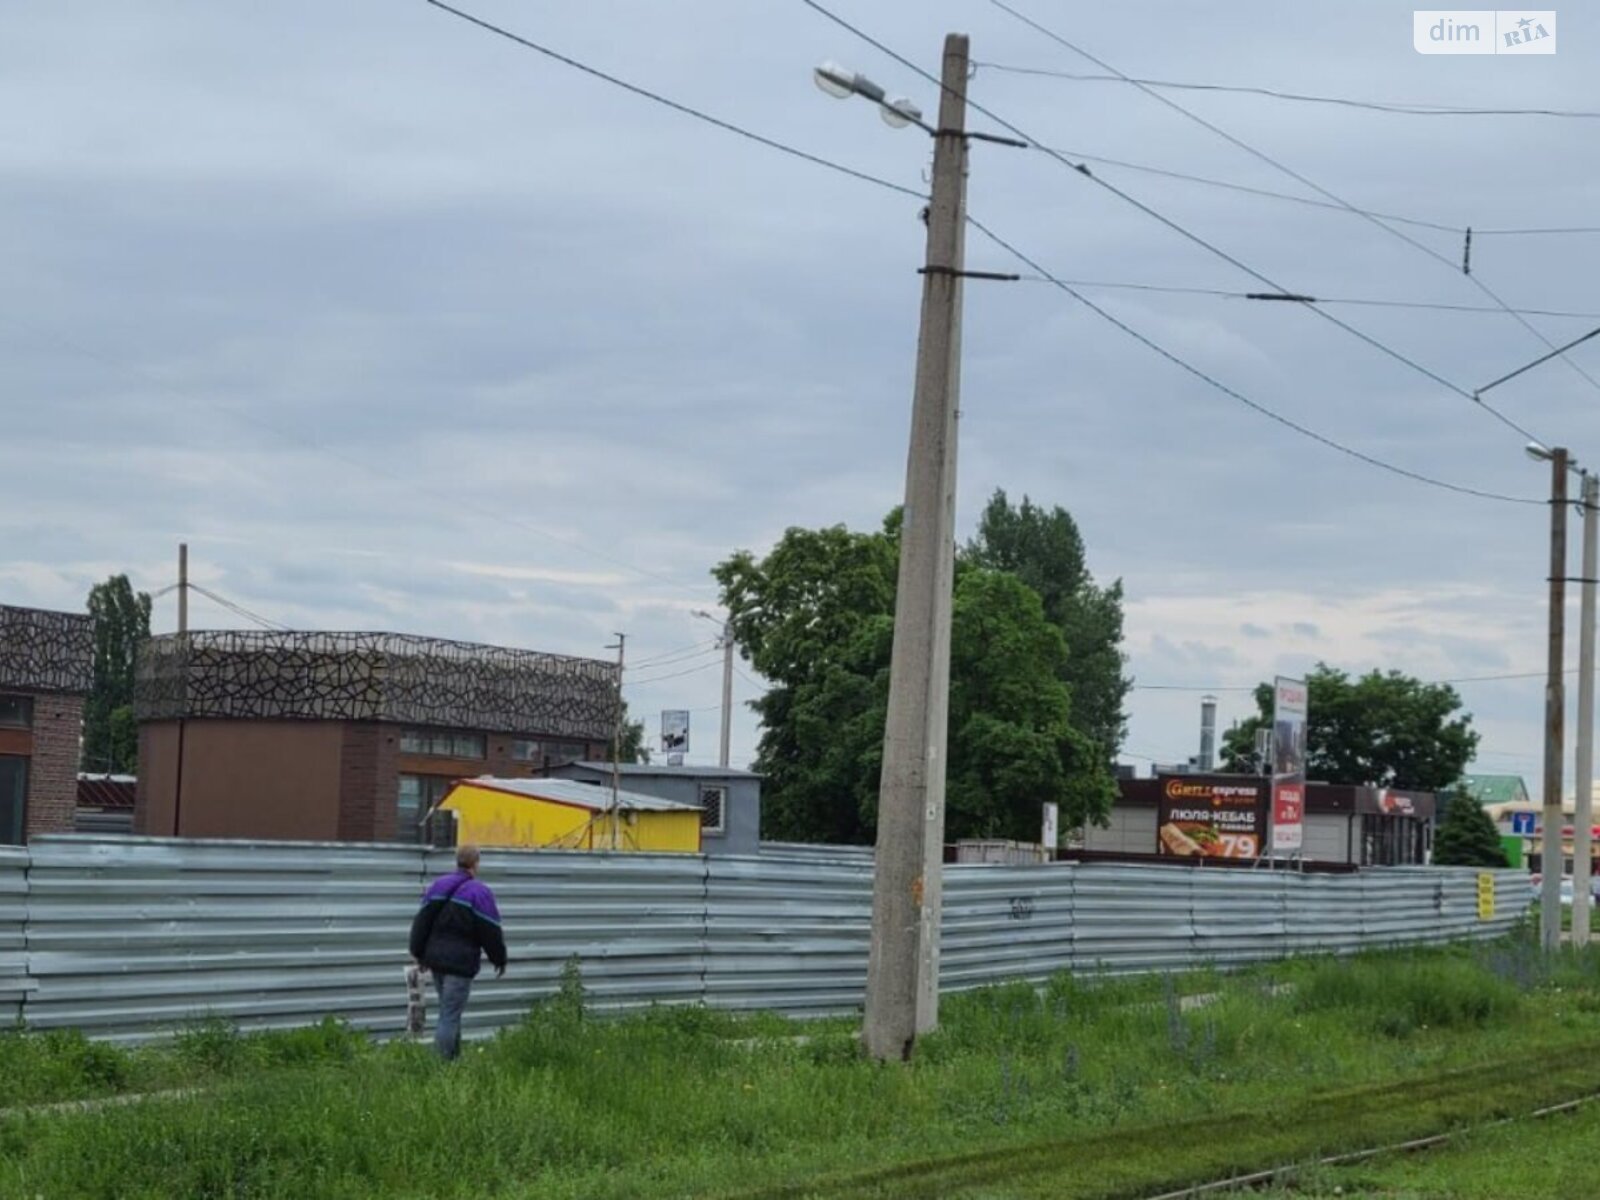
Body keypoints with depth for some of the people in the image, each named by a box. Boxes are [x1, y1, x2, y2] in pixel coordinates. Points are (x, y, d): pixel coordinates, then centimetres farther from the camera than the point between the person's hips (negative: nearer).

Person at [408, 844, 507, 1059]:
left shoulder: (437, 886, 10)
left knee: (448, 1011, 19)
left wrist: (418, 953, 18)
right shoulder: (479, 892, -10)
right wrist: (500, 960, 5)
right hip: (461, 962, -7)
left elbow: (421, 923, 11)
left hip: (435, 959, 7)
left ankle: (454, 1056, 23)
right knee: (450, 1015, -7)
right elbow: (491, 932, -7)